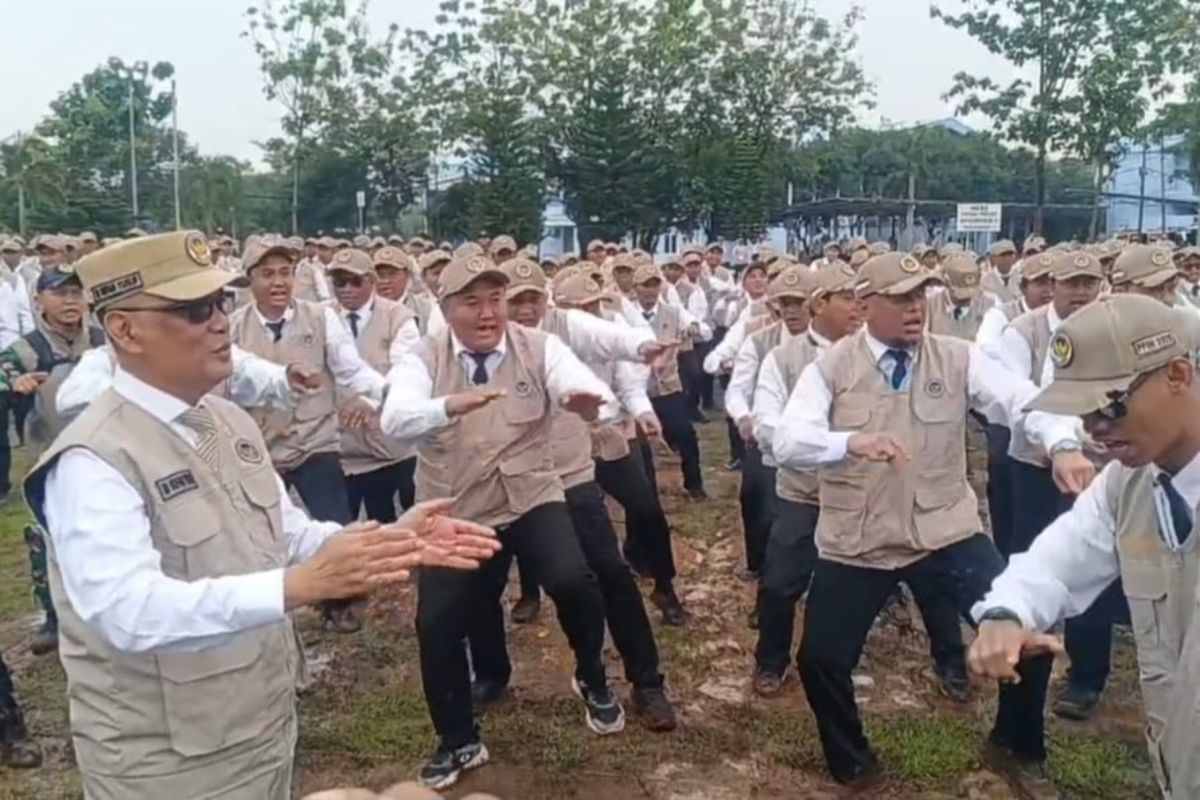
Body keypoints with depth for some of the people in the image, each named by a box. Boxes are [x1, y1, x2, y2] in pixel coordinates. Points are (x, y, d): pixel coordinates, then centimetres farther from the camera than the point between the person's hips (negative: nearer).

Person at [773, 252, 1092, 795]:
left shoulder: (957, 359, -1)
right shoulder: (831, 368, -5)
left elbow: (1022, 399, -12)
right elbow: (786, 442, -17)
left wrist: (1063, 445, -33)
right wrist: (851, 442, -36)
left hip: (945, 534, 1)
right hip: (853, 544, -1)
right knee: (822, 658, 0)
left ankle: (1015, 748, 26)